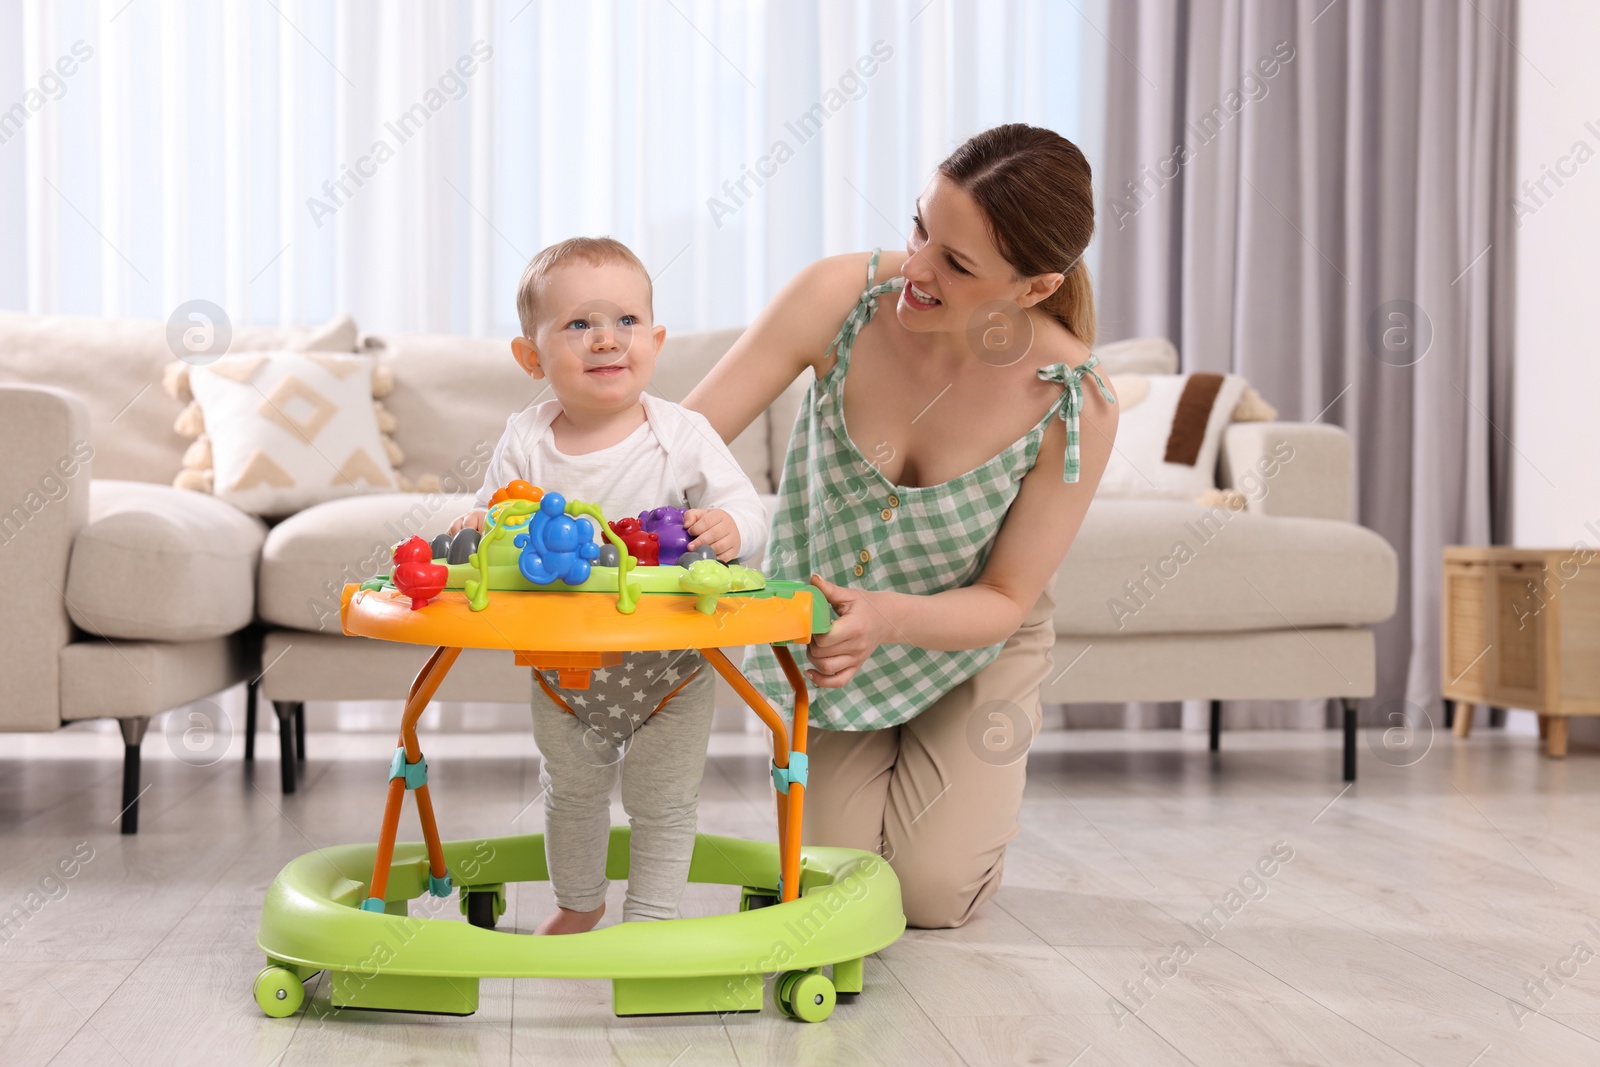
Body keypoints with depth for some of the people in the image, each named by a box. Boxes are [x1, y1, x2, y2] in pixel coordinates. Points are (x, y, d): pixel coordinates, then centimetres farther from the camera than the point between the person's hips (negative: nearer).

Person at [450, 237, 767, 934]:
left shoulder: (683, 436, -15)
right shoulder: (525, 443, -10)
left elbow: (745, 508, -13)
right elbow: (494, 515, -2)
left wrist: (727, 527, -36)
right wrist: (478, 531, -26)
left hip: (669, 668, -2)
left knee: (663, 803, 8)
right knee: (570, 793, 22)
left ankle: (650, 922, 27)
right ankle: (577, 903, 45)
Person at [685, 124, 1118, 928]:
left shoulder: (1076, 407, -29)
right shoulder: (839, 297, -28)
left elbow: (1006, 599, -20)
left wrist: (887, 618, -40)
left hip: (967, 642, -1)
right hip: (823, 627, 1)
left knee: (930, 894, -7)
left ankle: (976, 771, 28)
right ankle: (866, 758, 32)